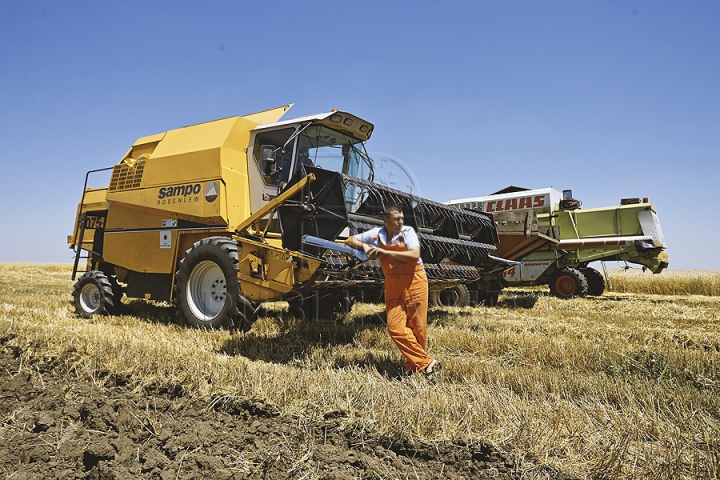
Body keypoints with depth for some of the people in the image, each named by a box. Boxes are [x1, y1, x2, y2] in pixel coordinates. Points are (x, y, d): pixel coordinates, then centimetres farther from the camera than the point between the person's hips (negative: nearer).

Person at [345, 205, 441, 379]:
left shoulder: (407, 231, -8)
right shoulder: (376, 234, 1)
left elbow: (415, 255, -24)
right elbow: (350, 240, 13)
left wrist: (385, 252, -23)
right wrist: (364, 246, -9)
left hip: (414, 282, -3)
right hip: (392, 285, 4)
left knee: (417, 327, 3)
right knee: (395, 328, -4)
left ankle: (413, 365, 19)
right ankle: (426, 362, 1)